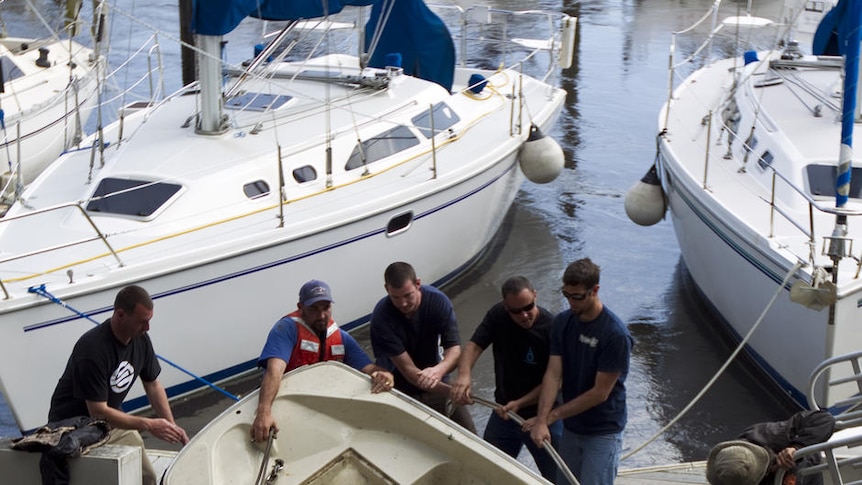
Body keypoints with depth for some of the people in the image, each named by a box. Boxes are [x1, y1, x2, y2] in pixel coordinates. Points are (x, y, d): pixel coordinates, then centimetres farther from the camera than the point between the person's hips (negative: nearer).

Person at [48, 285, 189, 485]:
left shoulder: (141, 339, -6)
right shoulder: (93, 349, -31)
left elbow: (153, 385, 8)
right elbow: (98, 412, -29)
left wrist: (171, 426, -4)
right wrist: (149, 425, -28)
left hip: (114, 421, 8)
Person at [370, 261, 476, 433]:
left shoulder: (438, 301, -17)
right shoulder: (381, 317, -26)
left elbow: (454, 348, -22)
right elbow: (407, 368, -27)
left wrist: (439, 370, -47)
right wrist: (452, 394, -37)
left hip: (435, 385, 3)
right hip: (400, 391, -3)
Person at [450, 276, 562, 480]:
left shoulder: (551, 328, -22)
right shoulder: (498, 315, -10)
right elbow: (473, 346, -13)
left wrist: (519, 404, -27)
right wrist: (464, 375, -34)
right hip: (504, 412, 4)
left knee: (557, 478, 7)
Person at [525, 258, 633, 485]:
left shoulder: (616, 335, -21)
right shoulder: (562, 322, -3)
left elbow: (600, 393, -18)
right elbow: (553, 375, -8)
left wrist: (552, 415, -14)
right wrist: (541, 420, -22)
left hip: (603, 432, -6)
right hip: (571, 427, 6)